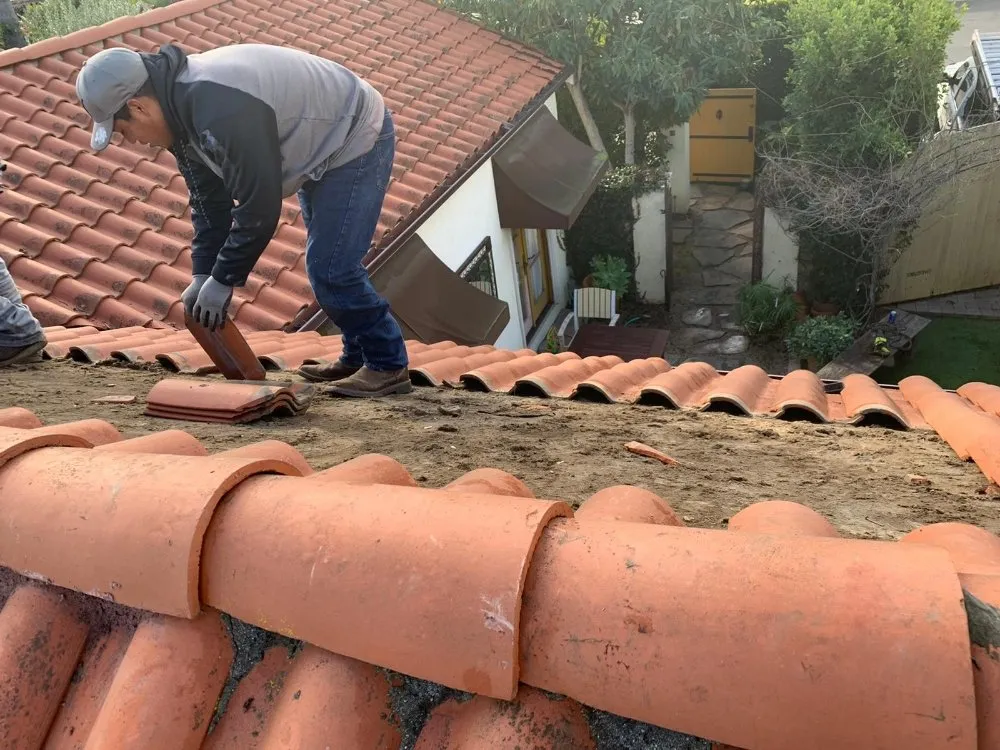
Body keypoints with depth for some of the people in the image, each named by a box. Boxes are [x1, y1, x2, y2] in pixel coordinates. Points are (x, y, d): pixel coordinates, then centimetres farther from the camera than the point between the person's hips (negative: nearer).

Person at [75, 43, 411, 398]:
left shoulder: (220, 109, -34)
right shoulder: (179, 106, -1)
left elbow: (259, 203, -30)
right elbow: (208, 199, 6)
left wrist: (224, 279, -19)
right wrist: (201, 275, 2)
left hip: (358, 140, -10)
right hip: (326, 147, 10)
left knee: (330, 268, -14)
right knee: (325, 264, 16)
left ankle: (388, 365, 1)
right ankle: (358, 356, 27)